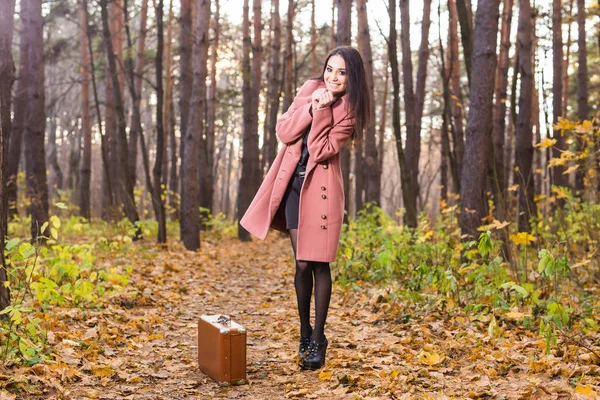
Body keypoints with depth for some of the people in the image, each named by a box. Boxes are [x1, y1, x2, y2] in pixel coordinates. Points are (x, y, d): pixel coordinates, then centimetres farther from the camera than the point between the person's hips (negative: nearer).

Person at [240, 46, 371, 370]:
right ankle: (304, 333, 21)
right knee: (301, 263, 4)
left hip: (321, 187, -3)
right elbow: (283, 132, -2)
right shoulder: (309, 90, 6)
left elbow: (321, 150, -14)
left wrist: (322, 112, -17)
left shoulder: (350, 109, -4)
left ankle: (317, 340, 10)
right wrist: (312, 107, -12)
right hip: (294, 182, 3)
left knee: (318, 264, -2)